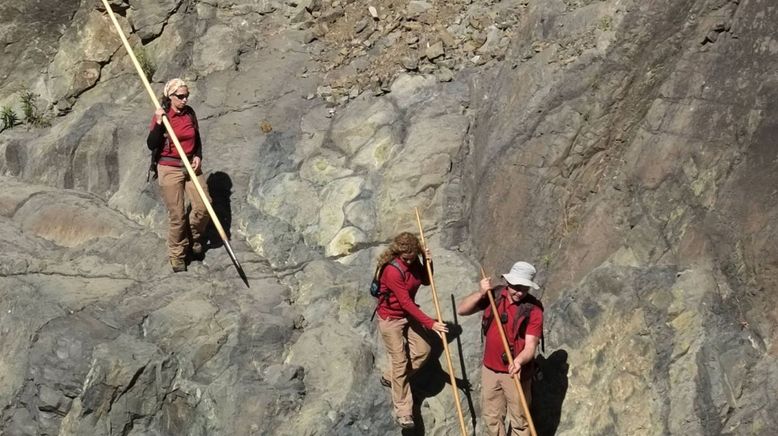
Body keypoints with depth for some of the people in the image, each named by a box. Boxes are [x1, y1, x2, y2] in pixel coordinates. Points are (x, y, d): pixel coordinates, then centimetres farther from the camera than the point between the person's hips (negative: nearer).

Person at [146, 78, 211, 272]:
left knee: (203, 206, -5)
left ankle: (194, 238, 24)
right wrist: (159, 123, -25)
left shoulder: (189, 113, 4)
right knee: (177, 215, -3)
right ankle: (177, 254, 14)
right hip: (170, 169, -4)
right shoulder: (161, 116, -9)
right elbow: (151, 144, -14)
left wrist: (198, 156, 0)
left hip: (191, 166, 4)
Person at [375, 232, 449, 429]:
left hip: (409, 315, 7)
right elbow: (406, 303, -29)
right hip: (391, 319, -7)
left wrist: (428, 262, -11)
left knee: (423, 349, 6)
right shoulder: (392, 271, -30)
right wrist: (430, 324, -30)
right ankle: (403, 411, 7)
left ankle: (390, 378, 28)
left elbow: (426, 281, 9)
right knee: (400, 362, -3)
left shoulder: (413, 262, -7)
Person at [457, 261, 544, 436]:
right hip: (490, 369, 5)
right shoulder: (494, 295, -4)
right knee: (491, 417, 19)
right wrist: (480, 293, -17)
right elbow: (461, 310, -3)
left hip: (515, 372, -4)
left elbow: (530, 346, -23)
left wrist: (519, 360, -43)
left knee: (519, 420, 5)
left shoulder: (533, 310, -17)